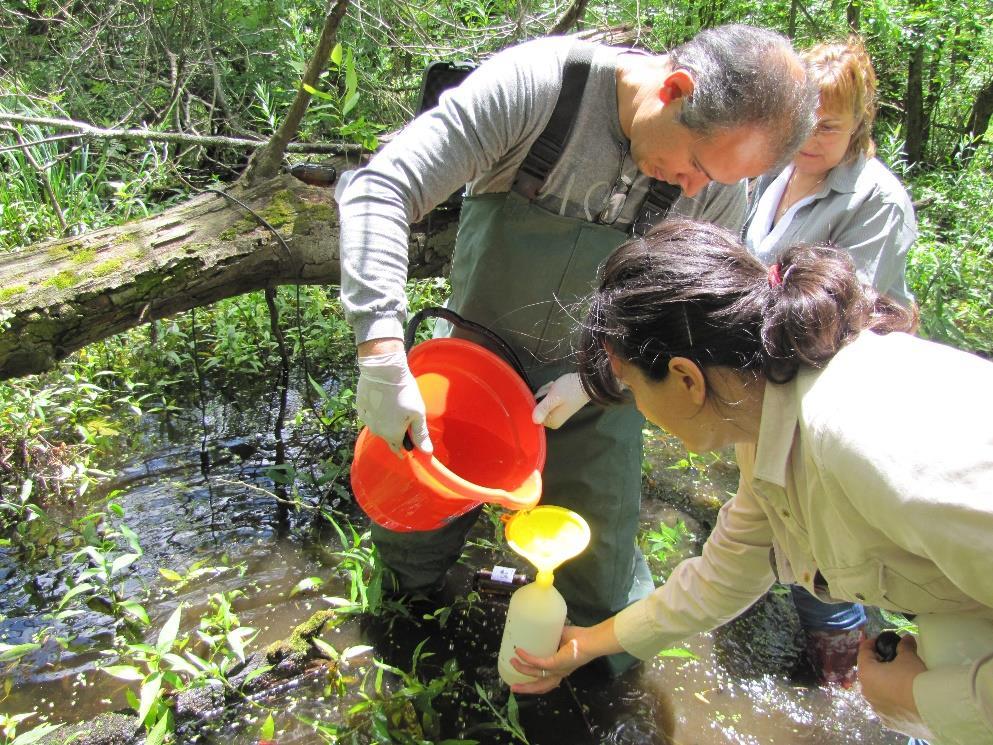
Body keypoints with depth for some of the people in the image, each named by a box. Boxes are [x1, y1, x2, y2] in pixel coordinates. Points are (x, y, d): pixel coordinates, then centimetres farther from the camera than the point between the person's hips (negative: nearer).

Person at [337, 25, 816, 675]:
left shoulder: (722, 190, -15)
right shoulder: (534, 84, -25)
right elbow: (381, 190, -28)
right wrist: (383, 354, -37)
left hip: (596, 387, 1)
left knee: (603, 583, 7)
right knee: (411, 546, 14)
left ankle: (619, 684, 43)